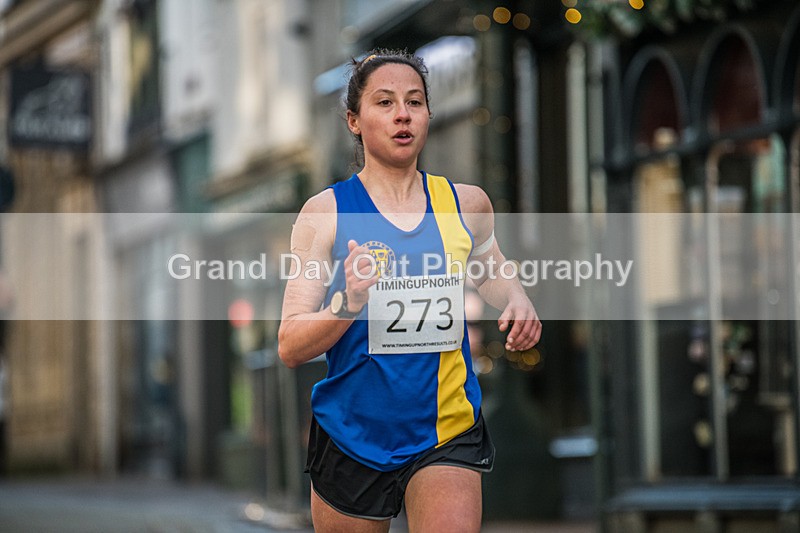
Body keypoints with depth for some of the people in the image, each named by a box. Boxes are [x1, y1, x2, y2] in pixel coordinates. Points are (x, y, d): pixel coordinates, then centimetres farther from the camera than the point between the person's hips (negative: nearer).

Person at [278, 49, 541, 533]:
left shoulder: (467, 203, 3)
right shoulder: (326, 212, -6)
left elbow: (491, 271, 26)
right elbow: (291, 347, -10)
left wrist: (518, 299, 4)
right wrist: (349, 303, -29)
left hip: (448, 434, 1)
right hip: (353, 434, -1)